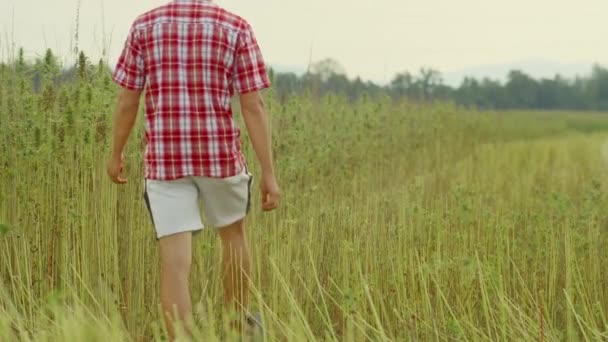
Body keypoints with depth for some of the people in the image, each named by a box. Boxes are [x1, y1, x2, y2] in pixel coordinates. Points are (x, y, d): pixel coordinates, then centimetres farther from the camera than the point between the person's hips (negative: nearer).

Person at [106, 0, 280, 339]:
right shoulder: (236, 27, -4)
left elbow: (127, 101, 2)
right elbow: (254, 105, -8)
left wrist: (116, 154, 17)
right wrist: (269, 174, -5)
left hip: (165, 158, 0)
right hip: (220, 154, 0)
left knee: (176, 263, -1)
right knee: (233, 233, 27)